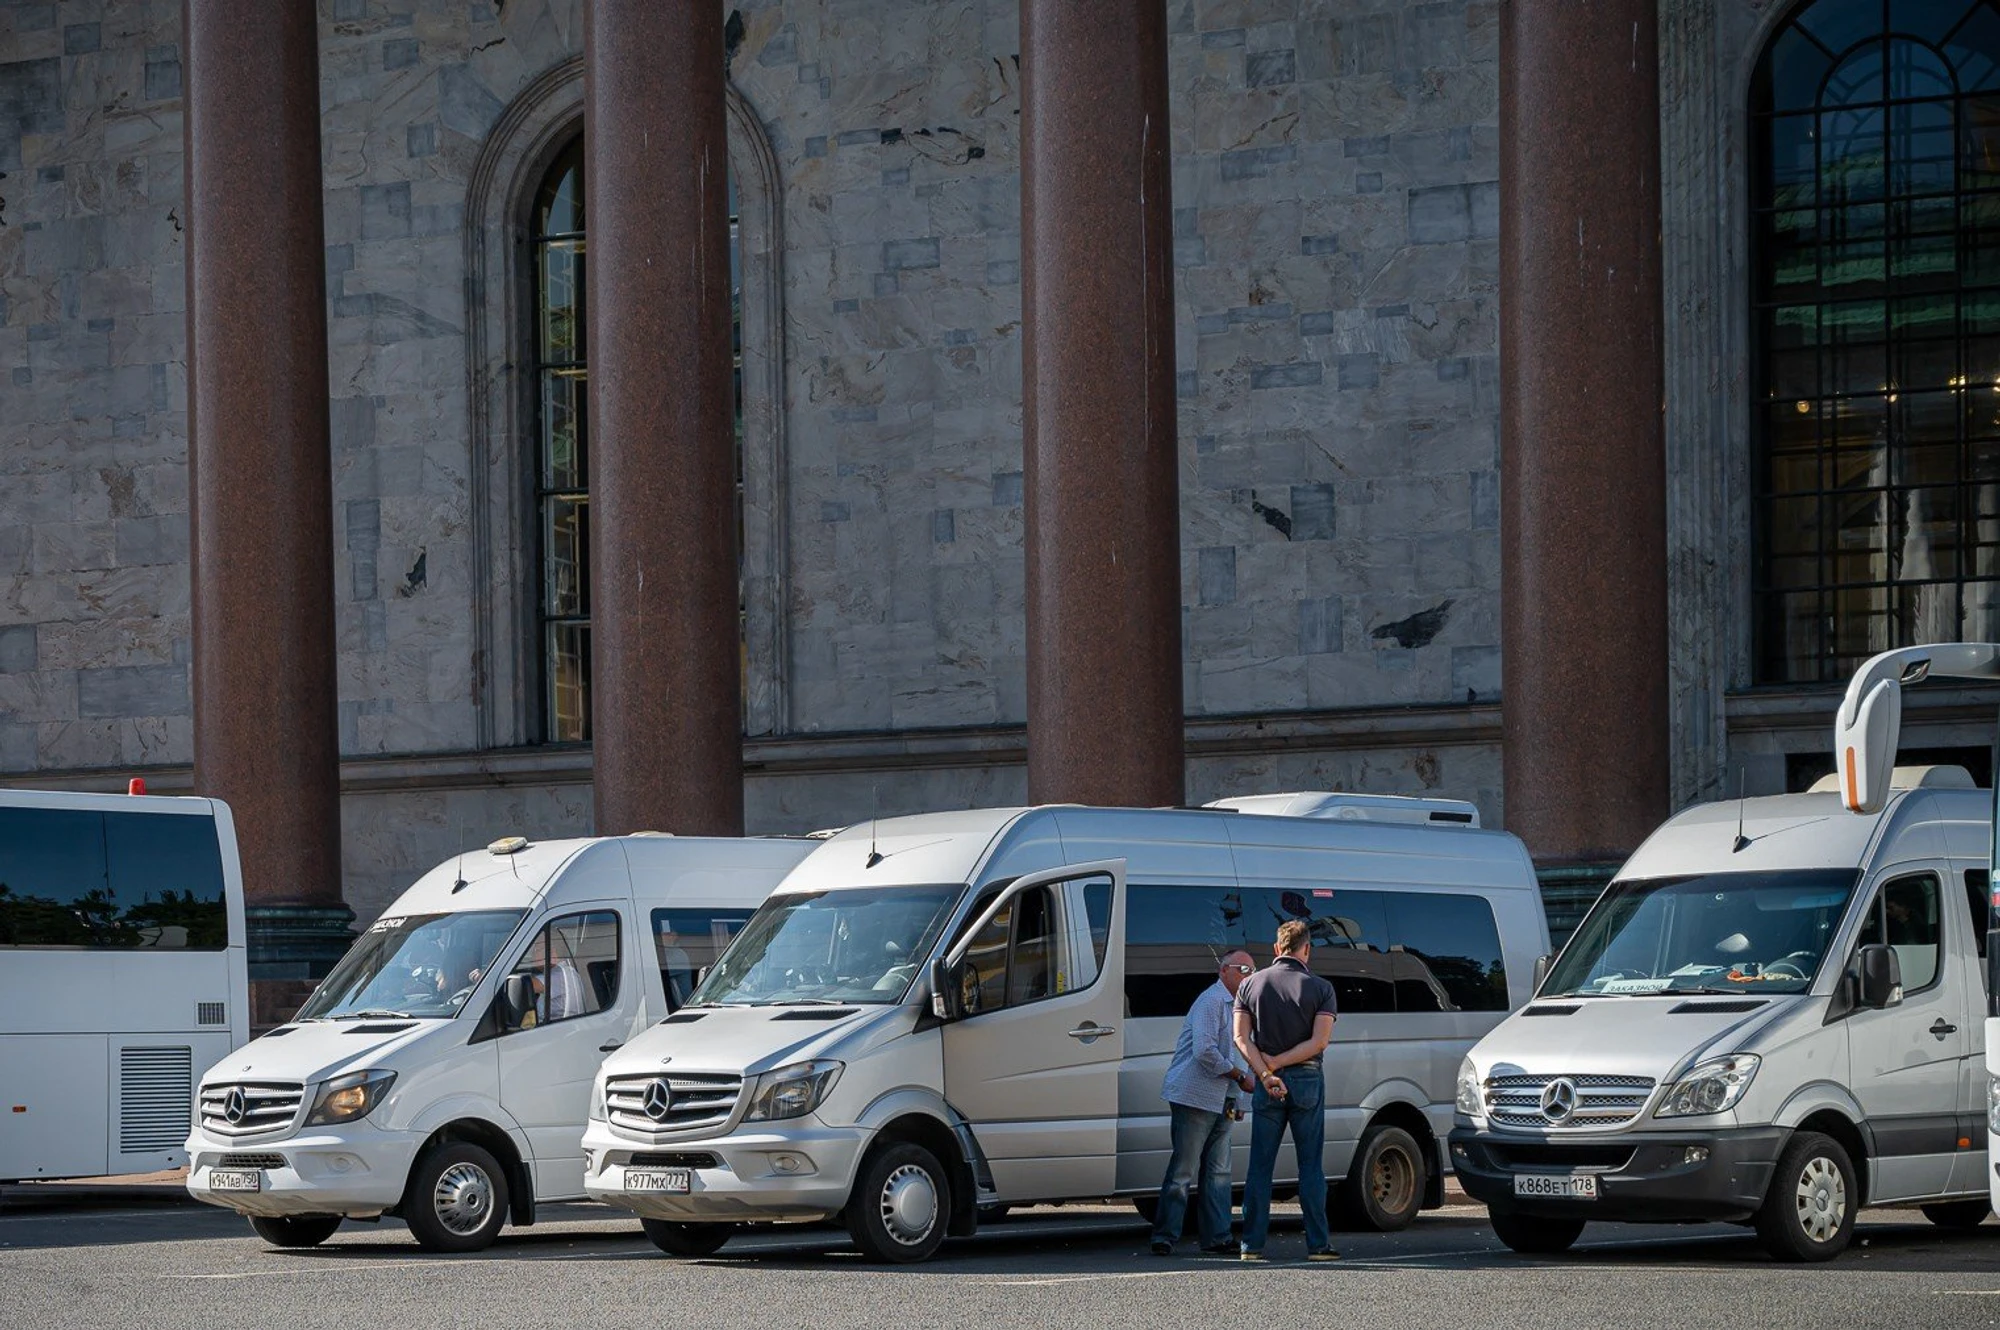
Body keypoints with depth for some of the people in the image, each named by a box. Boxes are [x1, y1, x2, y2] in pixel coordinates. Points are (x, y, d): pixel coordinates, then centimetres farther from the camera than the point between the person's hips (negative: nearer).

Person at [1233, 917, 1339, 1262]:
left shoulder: (1251, 985, 4)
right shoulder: (1320, 988, -3)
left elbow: (1241, 1038, -5)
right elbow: (1319, 1042, -11)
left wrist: (1265, 1074, -12)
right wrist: (1275, 1063, -10)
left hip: (1266, 1085, 2)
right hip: (1306, 1081, -2)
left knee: (1260, 1166, 6)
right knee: (1310, 1166, 4)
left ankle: (1252, 1244, 3)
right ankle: (1318, 1244, 2)